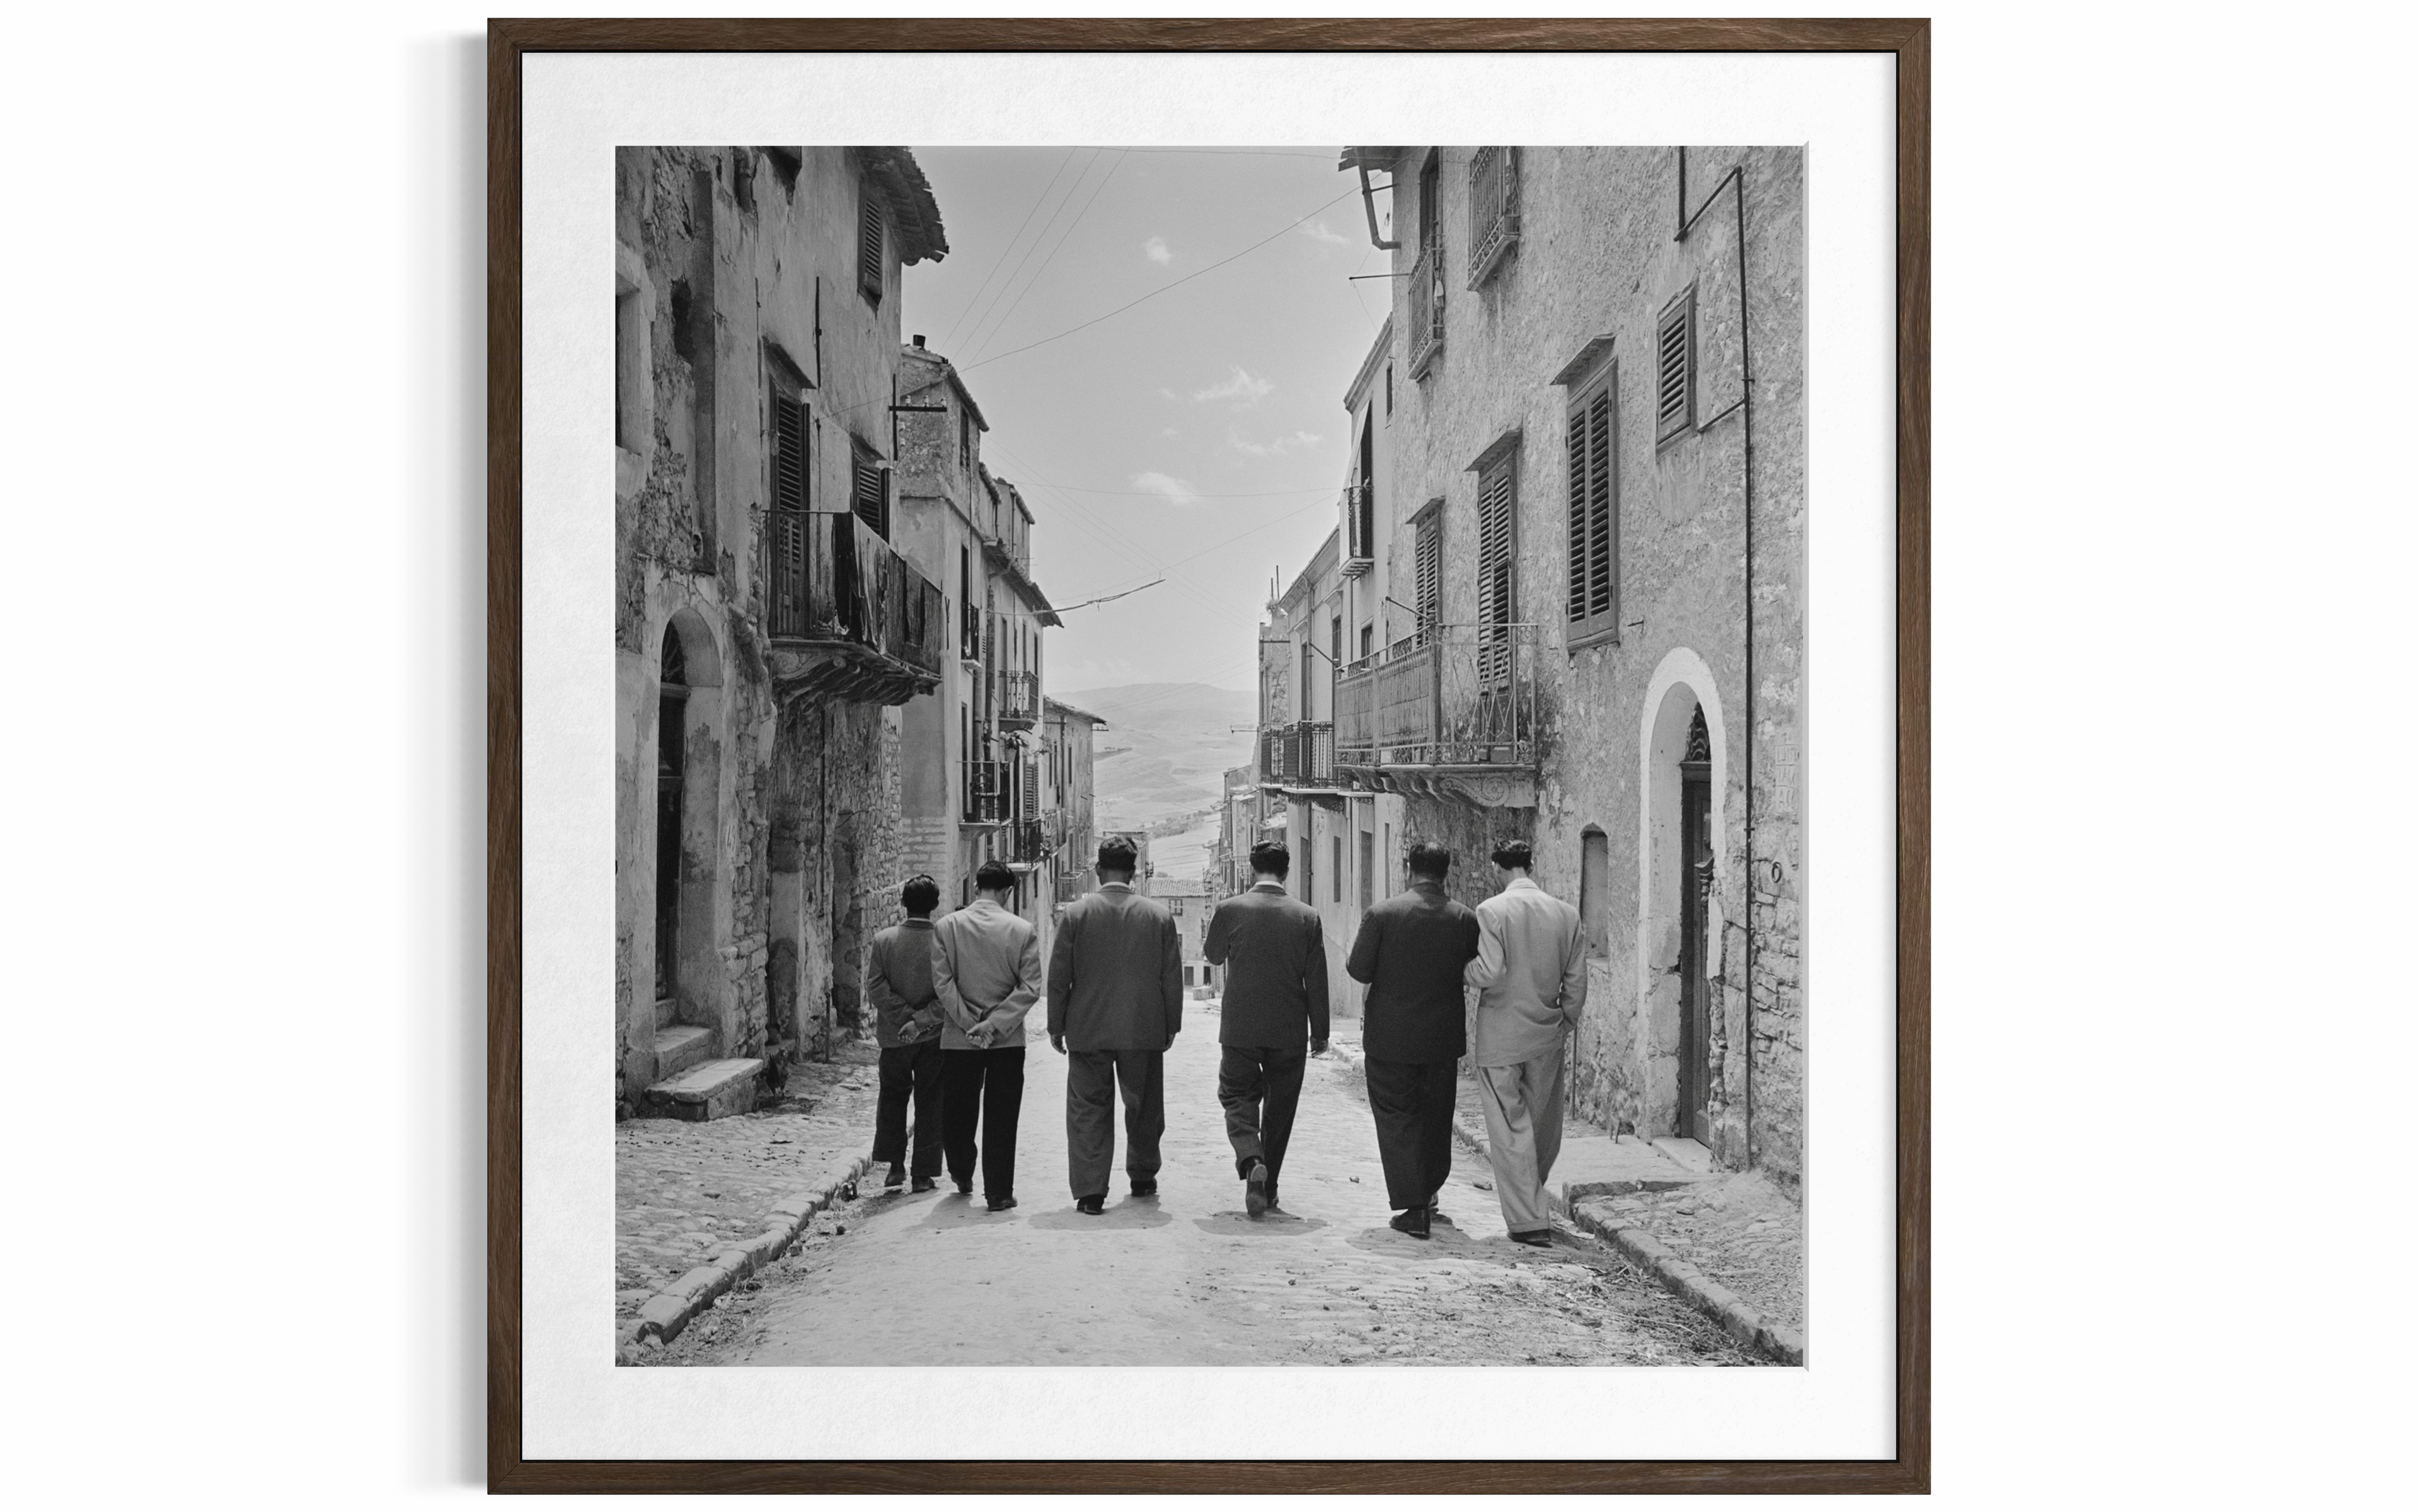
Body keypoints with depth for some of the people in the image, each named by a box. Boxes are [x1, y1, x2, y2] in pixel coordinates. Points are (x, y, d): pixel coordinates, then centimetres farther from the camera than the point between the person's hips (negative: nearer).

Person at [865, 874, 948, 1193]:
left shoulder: (883, 940, -5)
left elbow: (875, 987, -11)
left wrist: (905, 1016, -9)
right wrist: (921, 1021, -14)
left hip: (893, 1035, 1)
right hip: (934, 1036, -1)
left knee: (893, 1098, 19)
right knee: (929, 1104, 8)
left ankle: (895, 1166, 17)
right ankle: (924, 1175, 10)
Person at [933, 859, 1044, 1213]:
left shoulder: (945, 927, -2)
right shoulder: (1023, 931, -4)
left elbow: (942, 983, -7)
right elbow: (1031, 988, -9)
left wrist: (969, 1023, -7)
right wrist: (995, 1024, -10)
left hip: (959, 1038, 1)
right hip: (1008, 1039, -1)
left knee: (957, 1114, 17)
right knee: (1001, 1120, 5)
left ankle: (962, 1177, 35)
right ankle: (998, 1193, 7)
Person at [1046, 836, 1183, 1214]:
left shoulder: (1076, 913, -4)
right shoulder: (1159, 915, -1)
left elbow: (1059, 976, -2)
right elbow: (1172, 978, 2)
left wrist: (1056, 1026, 6)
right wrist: (1171, 1026, 10)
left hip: (1088, 1030, -1)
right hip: (1144, 1030, 1)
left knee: (1088, 1110, 4)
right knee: (1143, 1108, 16)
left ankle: (1091, 1191, 0)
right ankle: (1143, 1178, 29)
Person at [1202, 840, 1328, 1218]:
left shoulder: (1229, 909, -8)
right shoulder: (1307, 916, -4)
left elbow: (1213, 956, 9)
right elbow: (1317, 980, -1)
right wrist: (1320, 1032, 7)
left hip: (1240, 1028, -1)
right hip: (1289, 1031, 1)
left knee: (1237, 1097, 10)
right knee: (1279, 1109, 14)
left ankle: (1251, 1161, -16)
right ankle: (1268, 1187, 20)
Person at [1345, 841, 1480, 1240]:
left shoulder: (1382, 913, -12)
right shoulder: (1464, 918, -5)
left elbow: (1359, 970, -11)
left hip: (1390, 1038, -2)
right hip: (1443, 1039, 3)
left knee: (1397, 1119, 6)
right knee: (1437, 1120, 19)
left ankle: (1413, 1208, 2)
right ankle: (1428, 1195, 32)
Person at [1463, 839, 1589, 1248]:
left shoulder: (1492, 910, -12)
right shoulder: (1566, 913, 1)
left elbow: (1488, 973, -20)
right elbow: (1577, 981, 4)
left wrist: (1464, 969, 0)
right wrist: (1564, 1022, 15)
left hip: (1501, 1038, -4)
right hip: (1547, 1037, 4)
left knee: (1510, 1130, 3)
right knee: (1543, 1127, 17)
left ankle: (1529, 1221, 3)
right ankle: (1529, 1200, 33)